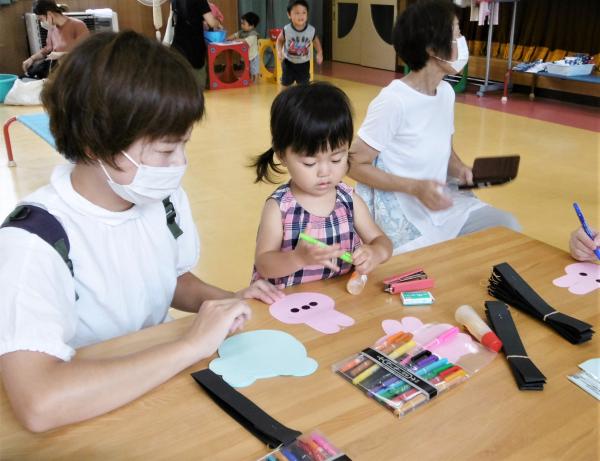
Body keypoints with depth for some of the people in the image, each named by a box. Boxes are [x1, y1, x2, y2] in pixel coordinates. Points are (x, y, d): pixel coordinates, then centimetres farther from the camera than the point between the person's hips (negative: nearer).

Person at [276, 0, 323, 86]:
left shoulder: (311, 30, -17)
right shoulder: (286, 29, -20)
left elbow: (316, 41, 3)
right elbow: (280, 40, -2)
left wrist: (319, 53, -12)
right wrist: (279, 51, -19)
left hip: (304, 63, 1)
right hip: (288, 62, -1)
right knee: (286, 84, 11)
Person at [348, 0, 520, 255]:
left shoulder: (446, 92, 5)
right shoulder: (393, 100, -21)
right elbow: (356, 165, -17)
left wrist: (460, 169, -5)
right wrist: (415, 188, -26)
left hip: (443, 202, 8)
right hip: (401, 214, -7)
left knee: (507, 226, -7)